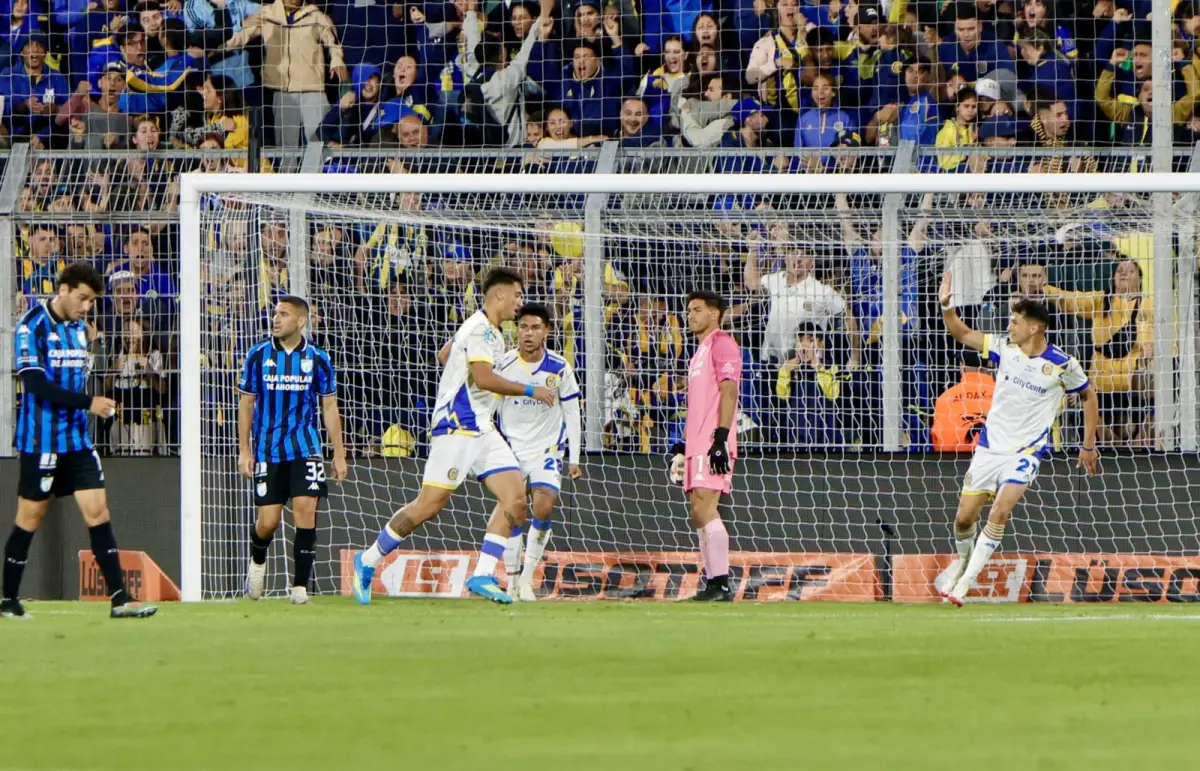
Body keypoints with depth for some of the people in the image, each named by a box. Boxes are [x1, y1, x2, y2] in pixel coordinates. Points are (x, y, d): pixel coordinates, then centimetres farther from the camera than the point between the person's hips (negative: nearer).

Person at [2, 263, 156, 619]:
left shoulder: (79, 327, 11)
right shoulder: (32, 326, -12)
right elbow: (35, 384, -21)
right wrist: (88, 402, -23)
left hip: (77, 439, 6)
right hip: (41, 440, -6)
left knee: (98, 511, -2)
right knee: (30, 518, 1)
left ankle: (119, 598, -6)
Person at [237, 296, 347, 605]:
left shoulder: (317, 359, 2)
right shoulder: (258, 356, 2)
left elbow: (329, 408, 8)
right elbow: (246, 403, 8)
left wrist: (339, 454, 6)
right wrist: (244, 450, 2)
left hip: (305, 449, 0)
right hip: (267, 449, 0)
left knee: (305, 510, -14)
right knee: (268, 520, -2)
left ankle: (300, 585, -8)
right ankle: (258, 561, 32)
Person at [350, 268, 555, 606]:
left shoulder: (490, 332, 18)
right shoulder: (478, 328, -12)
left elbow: (446, 356, 32)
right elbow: (484, 378, -24)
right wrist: (530, 391, -16)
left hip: (481, 429, 10)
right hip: (457, 427, -10)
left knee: (516, 498, -5)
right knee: (430, 504, -9)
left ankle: (482, 576, -7)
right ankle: (368, 562, 6)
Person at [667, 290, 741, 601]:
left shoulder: (722, 343, -5)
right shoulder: (701, 350, 25)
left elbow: (729, 391, -16)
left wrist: (721, 436, -24)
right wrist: (683, 445, 24)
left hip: (713, 442, -10)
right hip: (697, 443, 10)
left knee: (704, 508, -17)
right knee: (699, 514, 7)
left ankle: (721, 584, -19)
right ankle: (712, 583, 9)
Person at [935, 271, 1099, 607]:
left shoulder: (1063, 365, -10)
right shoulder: (1005, 348, -1)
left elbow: (1088, 396, 5)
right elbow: (962, 334, 8)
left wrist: (1088, 446, 6)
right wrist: (946, 306, -11)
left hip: (1026, 451, -4)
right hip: (990, 445, 4)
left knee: (1000, 512, -21)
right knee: (964, 518, 3)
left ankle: (965, 583, -13)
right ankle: (963, 561, 35)